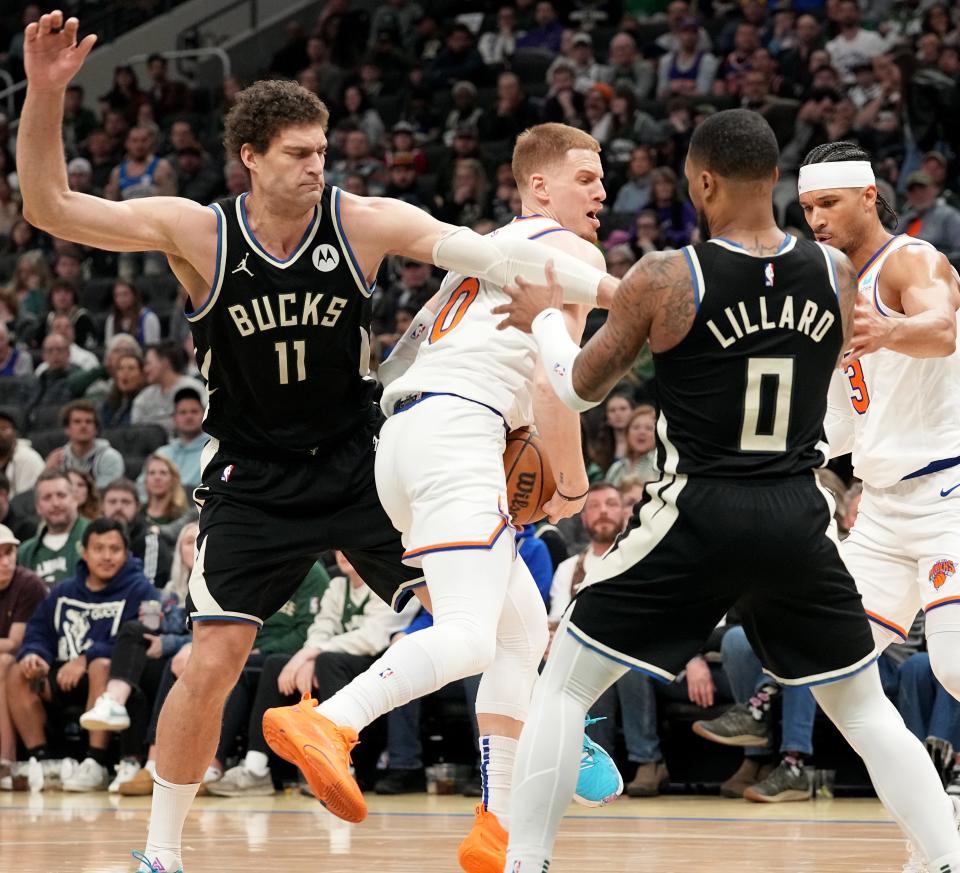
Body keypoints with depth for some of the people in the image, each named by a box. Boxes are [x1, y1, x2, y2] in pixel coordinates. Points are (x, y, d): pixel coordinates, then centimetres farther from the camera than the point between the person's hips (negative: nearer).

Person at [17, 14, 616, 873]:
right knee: (213, 663, -7)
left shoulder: (363, 222, -11)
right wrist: (45, 97, -30)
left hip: (358, 464, 1)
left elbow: (480, 251, -19)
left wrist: (603, 287, -30)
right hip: (253, 478, -1)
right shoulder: (197, 232, -13)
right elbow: (51, 208, -16)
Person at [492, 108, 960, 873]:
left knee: (563, 687, 11)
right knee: (865, 708, 17)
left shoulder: (665, 279, -10)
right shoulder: (837, 274, 0)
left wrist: (542, 318, 24)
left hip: (696, 517, -3)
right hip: (799, 520, 3)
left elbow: (583, 386, 4)